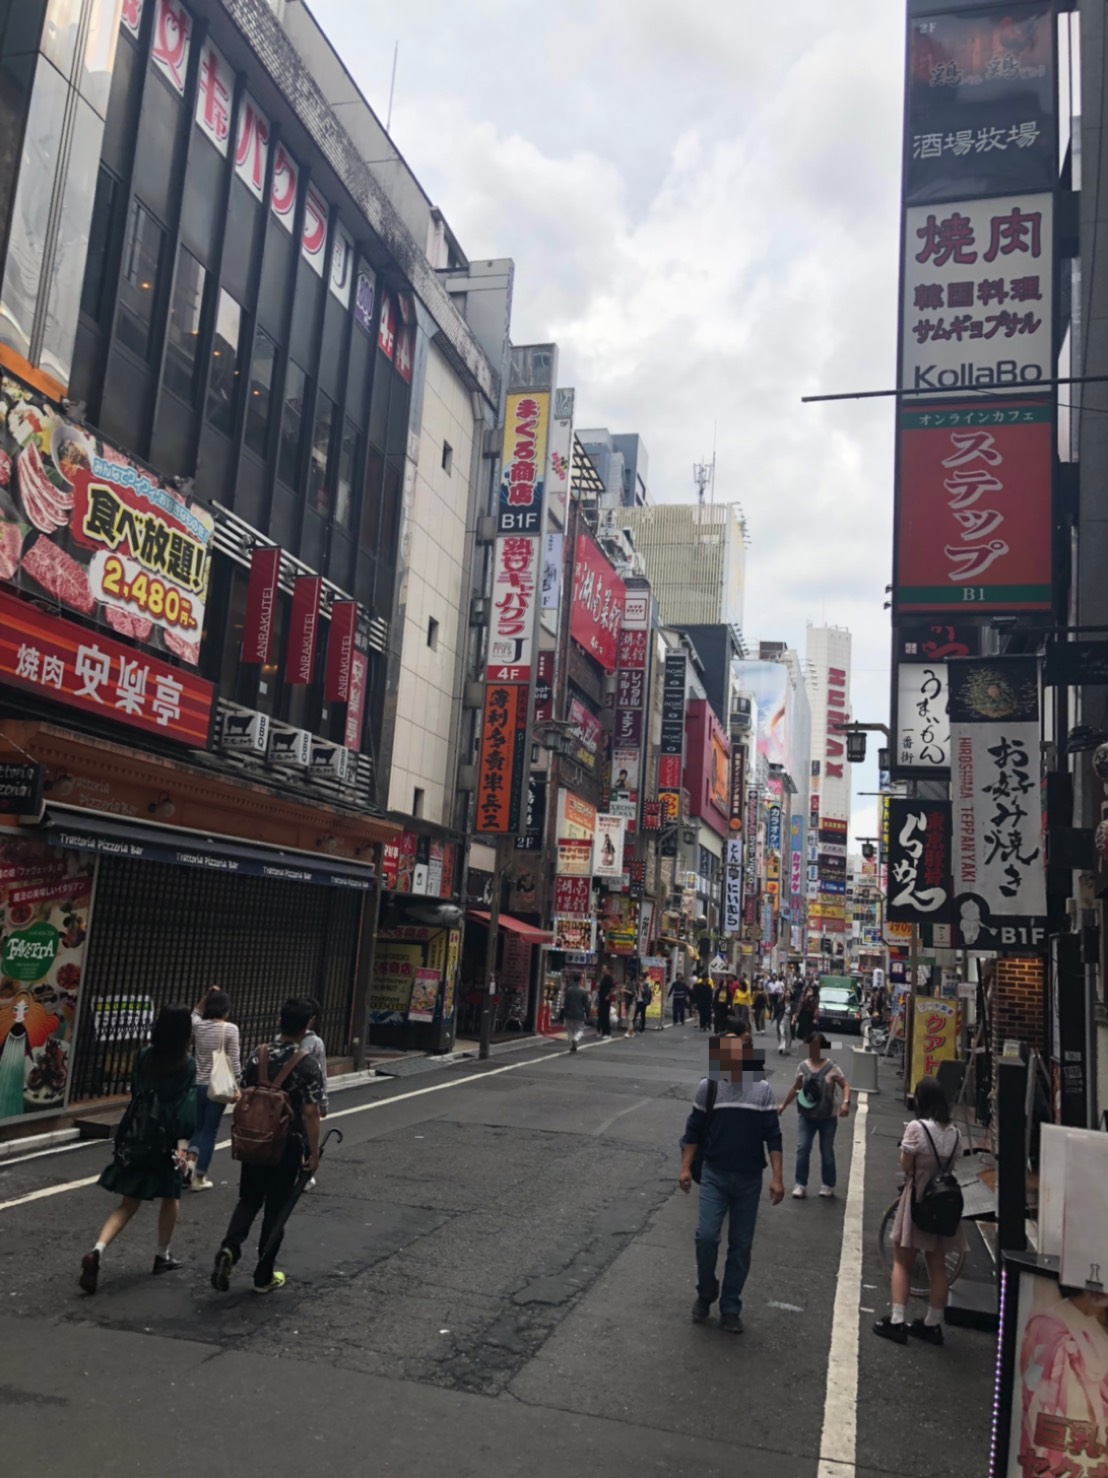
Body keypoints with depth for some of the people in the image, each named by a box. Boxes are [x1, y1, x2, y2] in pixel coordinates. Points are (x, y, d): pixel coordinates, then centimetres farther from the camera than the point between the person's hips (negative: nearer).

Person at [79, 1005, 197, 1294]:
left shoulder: (144, 1056, 4)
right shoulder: (188, 1063, -10)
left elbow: (135, 1092, 13)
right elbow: (186, 1105, -16)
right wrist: (183, 1145, -19)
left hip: (136, 1136, 4)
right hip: (167, 1138, -4)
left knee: (129, 1203, 8)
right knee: (170, 1197, 18)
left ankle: (97, 1250, -13)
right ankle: (162, 1256, 27)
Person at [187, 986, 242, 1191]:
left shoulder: (198, 1025, -1)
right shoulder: (230, 1029, -12)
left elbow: (195, 1012, 24)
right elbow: (234, 1061, -11)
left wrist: (206, 996, 13)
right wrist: (237, 1085, 1)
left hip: (197, 1084, 4)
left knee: (198, 1126, 20)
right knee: (210, 1130, 6)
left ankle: (191, 1158, -3)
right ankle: (199, 1177, 9)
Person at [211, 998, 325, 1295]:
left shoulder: (258, 1054, -3)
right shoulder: (308, 1064, -16)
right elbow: (310, 1113, -17)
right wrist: (314, 1152, -8)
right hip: (288, 1145, -3)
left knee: (248, 1200, 17)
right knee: (276, 1208, 10)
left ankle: (229, 1247, -8)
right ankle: (264, 1276, 18)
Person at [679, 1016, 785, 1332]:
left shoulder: (762, 1089, -3)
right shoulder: (708, 1086, -4)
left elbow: (772, 1136, -1)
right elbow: (694, 1131, 3)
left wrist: (777, 1178, -6)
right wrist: (685, 1168, -2)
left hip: (749, 1179, 1)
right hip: (714, 1175, -1)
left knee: (741, 1246, 6)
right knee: (706, 1236, -11)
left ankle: (730, 1308, 21)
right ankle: (705, 1294, 15)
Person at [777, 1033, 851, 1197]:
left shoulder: (831, 1067, -11)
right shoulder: (803, 1067, -1)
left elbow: (845, 1085, -12)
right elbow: (795, 1088, 10)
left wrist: (846, 1103, -28)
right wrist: (783, 1104, 11)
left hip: (827, 1118, -2)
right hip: (806, 1116, 2)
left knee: (827, 1151, 8)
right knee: (802, 1148, -6)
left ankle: (828, 1185, 24)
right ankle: (800, 1184, 2)